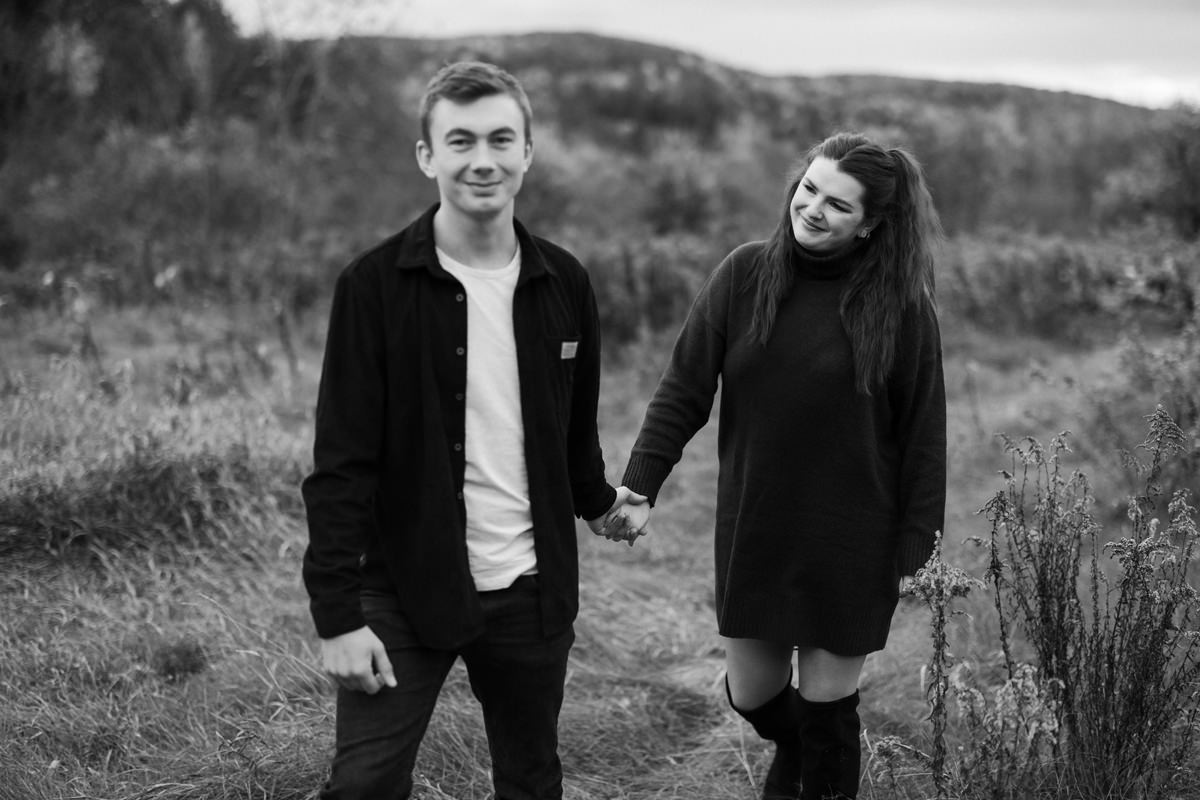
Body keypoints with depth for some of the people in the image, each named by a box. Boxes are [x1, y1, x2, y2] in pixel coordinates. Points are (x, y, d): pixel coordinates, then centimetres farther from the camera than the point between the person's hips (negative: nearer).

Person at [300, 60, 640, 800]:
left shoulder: (564, 283, 1)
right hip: (406, 592, -3)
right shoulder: (375, 285, -10)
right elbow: (341, 462, -12)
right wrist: (338, 613, -15)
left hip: (533, 592, 4)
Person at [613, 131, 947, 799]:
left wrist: (917, 545, -6)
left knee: (827, 706, 6)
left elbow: (923, 436, -6)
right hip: (752, 531, 3)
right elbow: (683, 392, -3)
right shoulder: (744, 275, -4)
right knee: (752, 695, 16)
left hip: (850, 540, -3)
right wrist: (640, 486, -12)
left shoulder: (901, 305, -10)